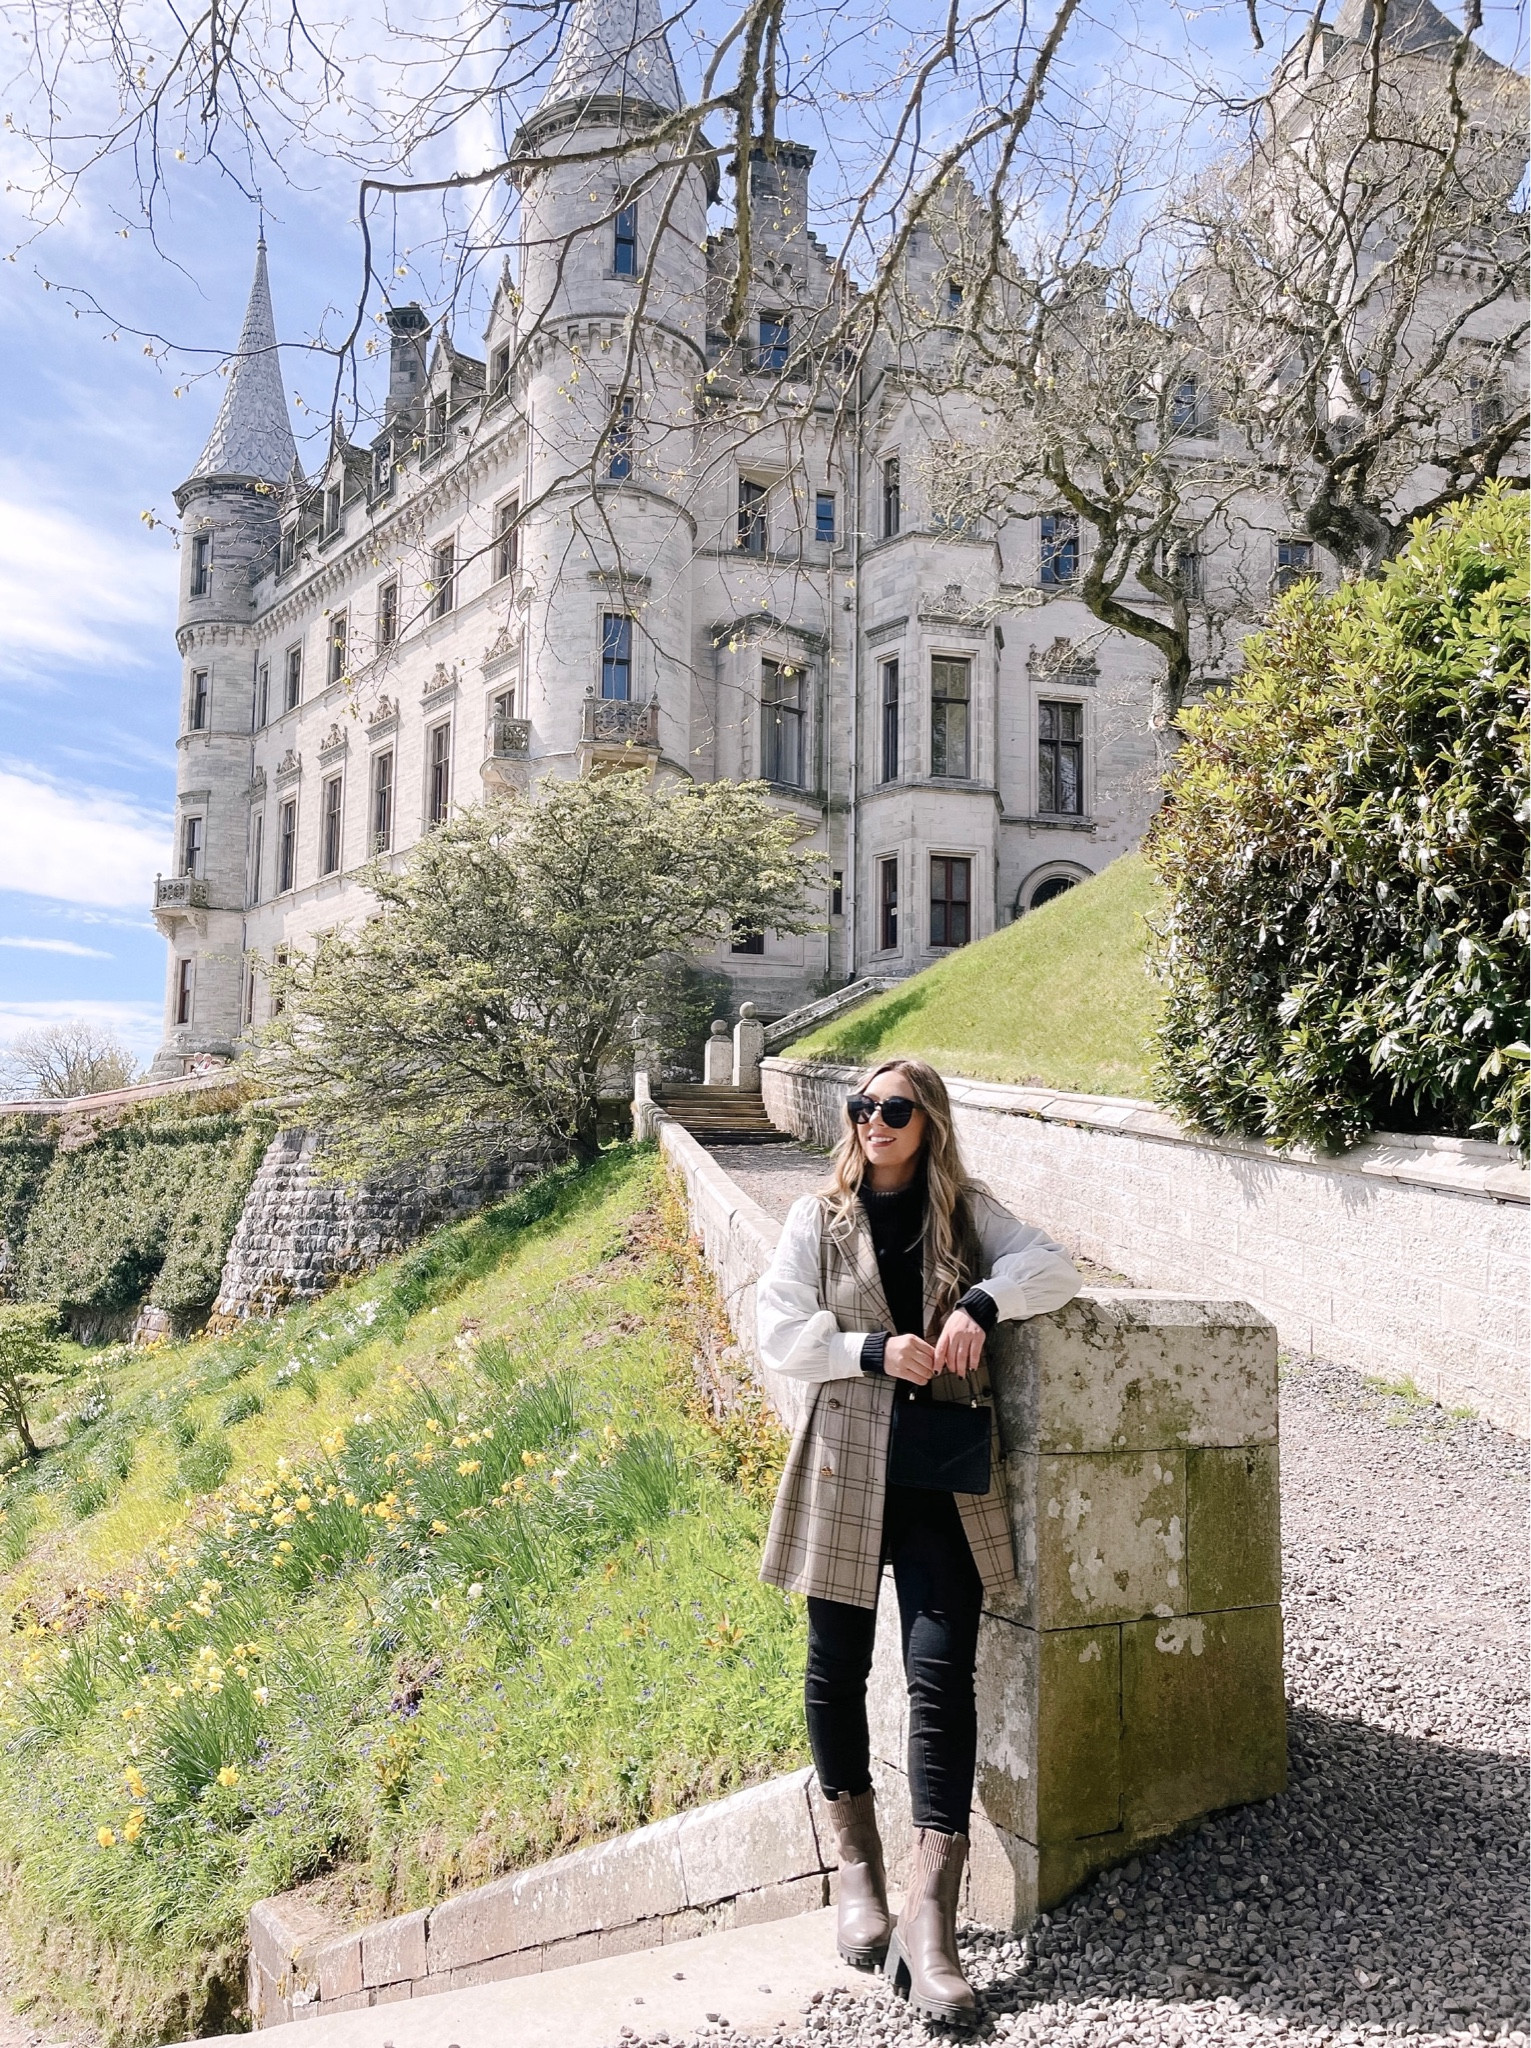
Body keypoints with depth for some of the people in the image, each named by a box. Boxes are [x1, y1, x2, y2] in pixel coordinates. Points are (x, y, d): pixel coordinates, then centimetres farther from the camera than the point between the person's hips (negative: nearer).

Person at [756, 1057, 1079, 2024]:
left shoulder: (968, 1213, 8)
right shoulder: (818, 1218, 4)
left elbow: (1056, 1266, -1)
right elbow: (779, 1333, -3)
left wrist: (983, 1303, -18)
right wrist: (876, 1350, -16)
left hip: (944, 1474, 0)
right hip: (845, 1467, 0)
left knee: (943, 1675, -8)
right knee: (839, 1665, 8)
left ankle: (931, 1917, -6)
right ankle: (859, 1867, 27)